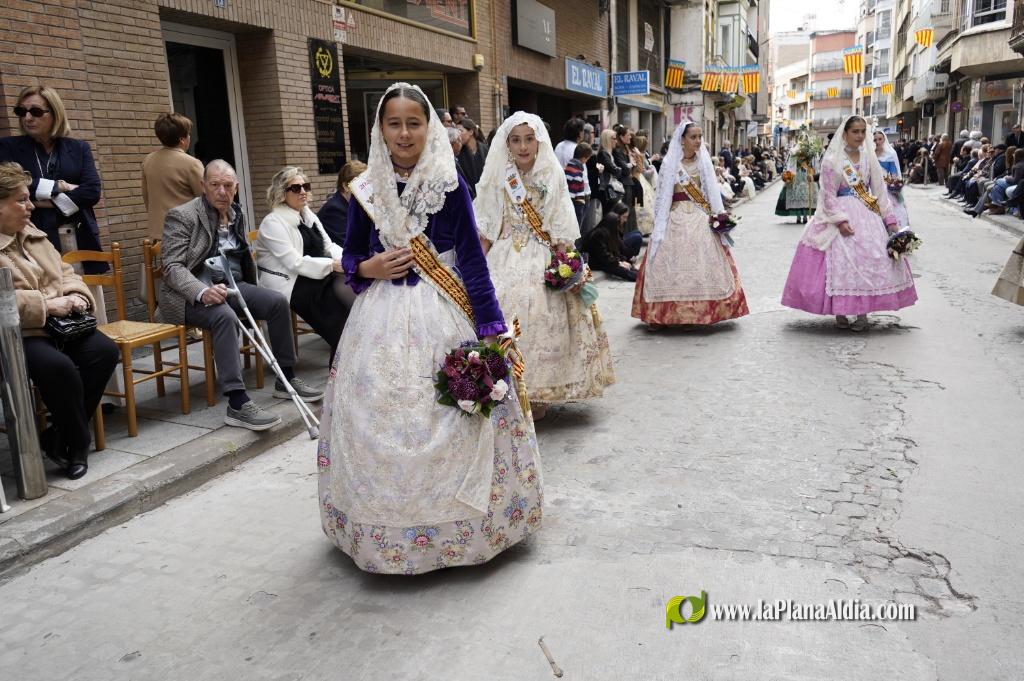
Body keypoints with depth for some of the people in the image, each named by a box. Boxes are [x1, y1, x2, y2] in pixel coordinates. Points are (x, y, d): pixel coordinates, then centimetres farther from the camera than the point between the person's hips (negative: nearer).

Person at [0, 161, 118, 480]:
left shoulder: (32, 234, 16)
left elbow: (66, 273, 20)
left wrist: (76, 297, -2)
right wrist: (48, 305, -22)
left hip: (56, 324, 8)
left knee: (105, 351, -15)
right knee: (59, 366, -32)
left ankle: (58, 437, -3)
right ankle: (77, 444, -8)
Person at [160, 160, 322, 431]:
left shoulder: (238, 215, 14)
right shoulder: (181, 216, -6)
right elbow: (172, 266, -14)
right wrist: (202, 292, -31)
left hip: (231, 285, 7)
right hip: (190, 294, -6)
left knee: (278, 301, -14)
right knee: (225, 316, -35)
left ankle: (286, 379, -2)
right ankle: (238, 404, -38)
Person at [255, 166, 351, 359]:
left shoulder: (309, 216, 17)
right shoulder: (273, 222, -8)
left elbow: (329, 246, 16)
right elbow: (295, 263, -17)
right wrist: (333, 265, -21)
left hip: (318, 277, 7)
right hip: (290, 284, -7)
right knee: (342, 299, -26)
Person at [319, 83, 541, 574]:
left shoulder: (450, 183, -2)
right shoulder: (366, 189, 6)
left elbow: (472, 257, -4)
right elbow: (350, 257, 15)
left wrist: (491, 327, -8)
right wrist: (369, 268, -8)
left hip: (443, 316, -3)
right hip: (382, 318, 3)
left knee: (447, 421, 0)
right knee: (379, 420, 5)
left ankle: (452, 524, 19)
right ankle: (388, 523, 23)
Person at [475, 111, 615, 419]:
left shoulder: (551, 177, 2)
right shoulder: (498, 178, 6)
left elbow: (561, 231, 1)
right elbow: (487, 229, 7)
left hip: (542, 260, -1)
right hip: (506, 259, 1)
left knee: (541, 317, -10)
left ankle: (539, 395, 4)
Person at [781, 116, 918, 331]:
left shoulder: (869, 157, 7)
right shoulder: (832, 160, -5)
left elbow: (880, 189, 7)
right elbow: (829, 195, -9)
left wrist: (890, 219, 1)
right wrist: (840, 220, -19)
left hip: (868, 215, 4)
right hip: (840, 214, -4)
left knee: (870, 259, -1)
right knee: (841, 261, -7)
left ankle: (863, 312, 6)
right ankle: (840, 312, 4)